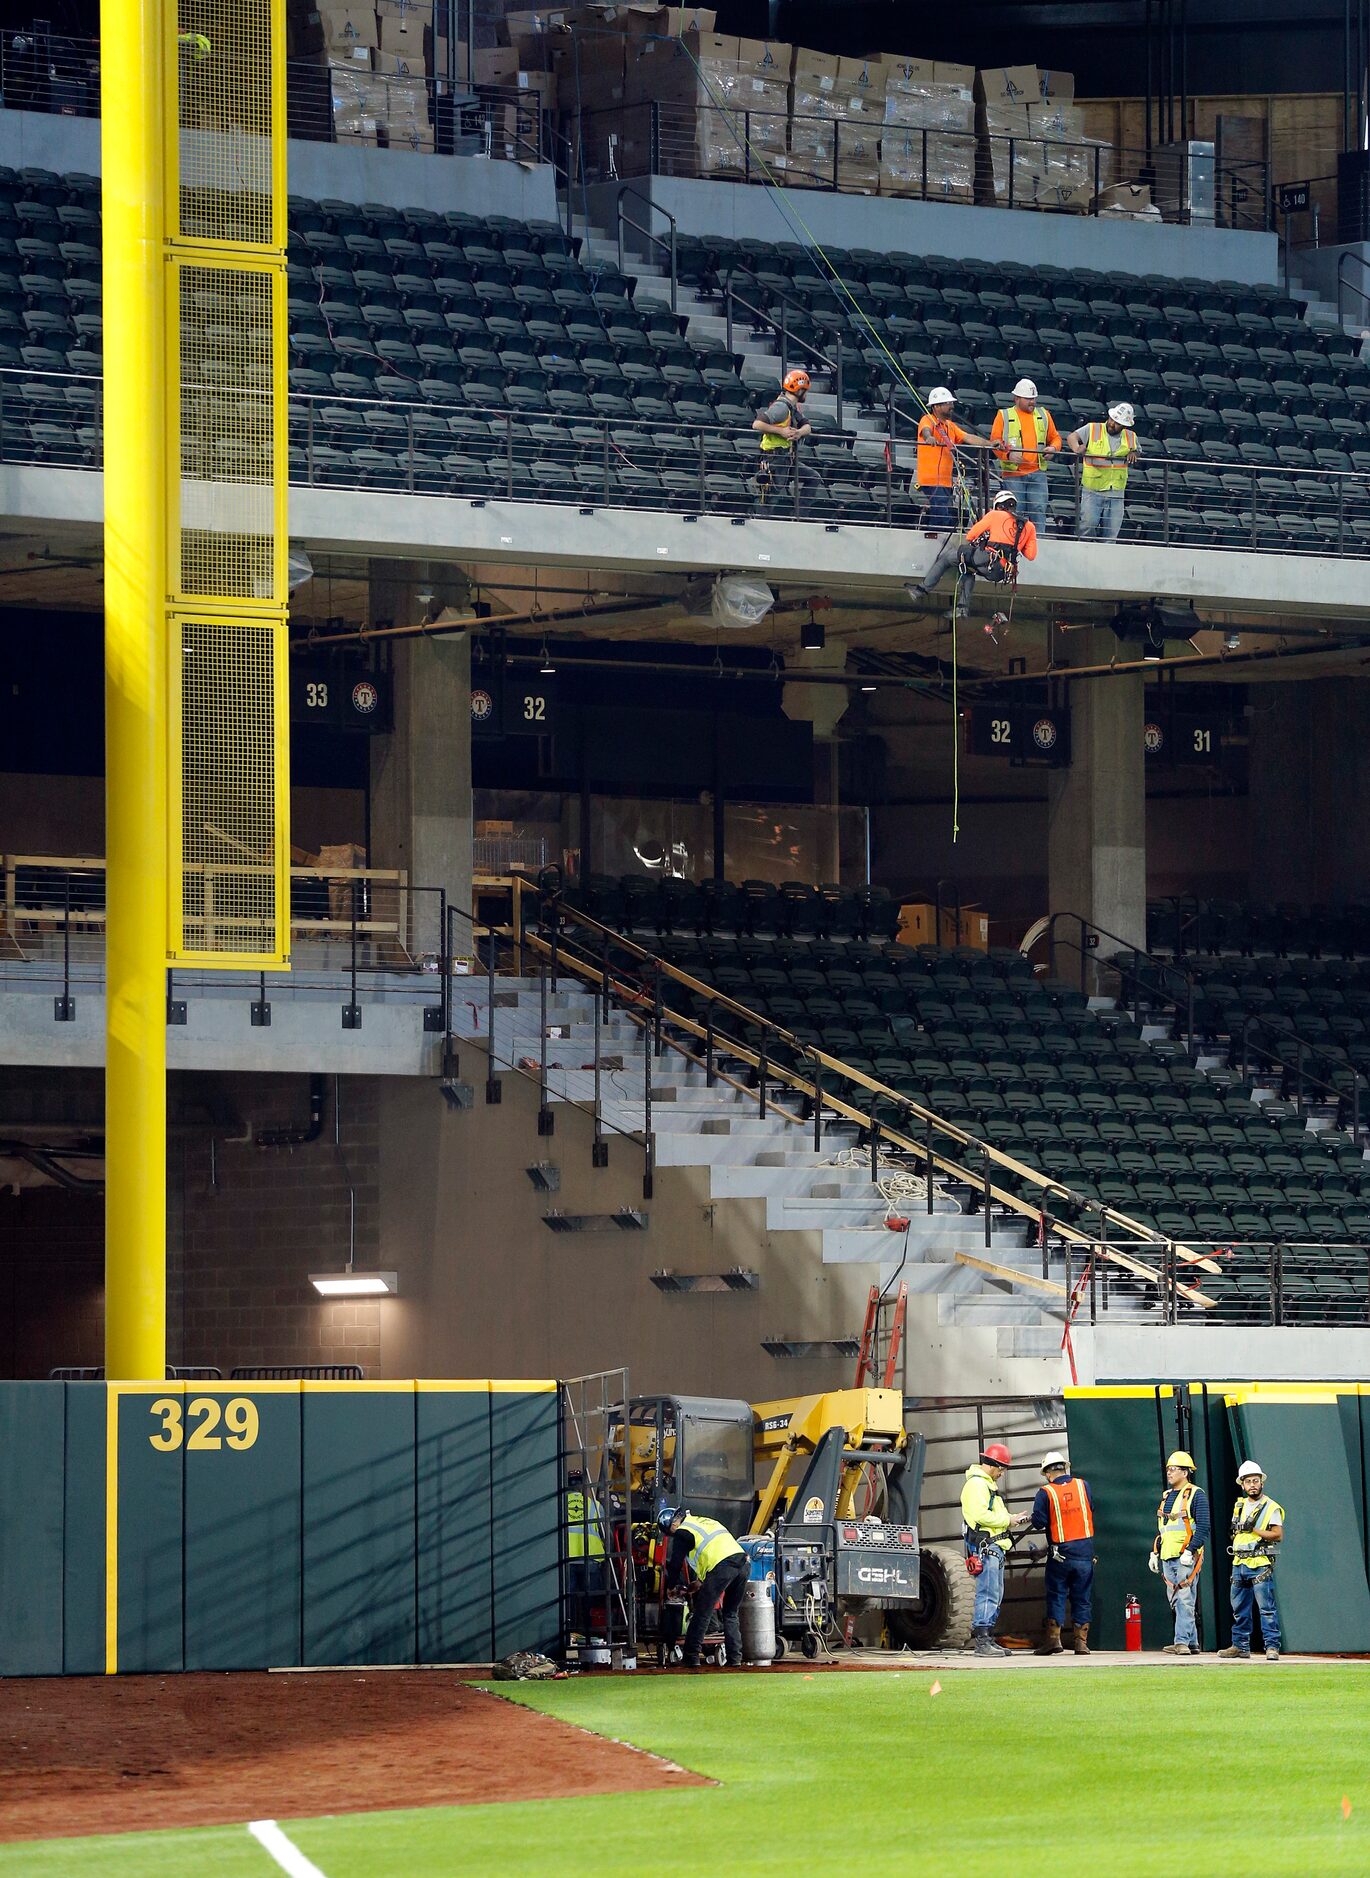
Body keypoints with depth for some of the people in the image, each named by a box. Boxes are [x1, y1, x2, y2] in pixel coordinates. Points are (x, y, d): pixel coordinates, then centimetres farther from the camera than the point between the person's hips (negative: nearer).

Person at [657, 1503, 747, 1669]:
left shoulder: (682, 1532, 7)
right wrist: (702, 1580, 46)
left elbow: (676, 1562, 11)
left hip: (722, 1567, -8)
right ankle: (735, 1658, 13)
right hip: (743, 1562, 8)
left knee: (702, 1613, 1)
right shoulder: (703, 1521, 32)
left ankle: (692, 1658, 1)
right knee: (731, 1614, 18)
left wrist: (671, 1587, 28)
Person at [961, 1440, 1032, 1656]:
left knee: (995, 1596, 12)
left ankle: (987, 1639, 15)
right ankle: (982, 1641, -16)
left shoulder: (988, 1484, 24)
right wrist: (1008, 1520, -12)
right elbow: (981, 1515, -21)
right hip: (985, 1547, -11)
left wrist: (1013, 1518, 12)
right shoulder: (976, 1484, -10)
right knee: (988, 1594, -14)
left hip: (994, 1547, 11)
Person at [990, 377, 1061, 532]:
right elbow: (995, 441, 3)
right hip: (1013, 472, -2)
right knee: (1015, 512, -3)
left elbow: (1055, 437, 22)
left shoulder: (1043, 415, 16)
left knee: (1038, 509, -5)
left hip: (1037, 472, 2)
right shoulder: (1004, 416, 7)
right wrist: (1008, 454, -15)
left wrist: (1053, 448, -1)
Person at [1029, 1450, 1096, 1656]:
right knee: (1082, 1598, 7)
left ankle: (1053, 1637, -2)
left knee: (1056, 1595, 6)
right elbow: (1092, 1511, 8)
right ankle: (1081, 1642, 5)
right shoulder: (1083, 1486, 1)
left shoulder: (1046, 1492, -9)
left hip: (1060, 1552, -2)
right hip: (1085, 1550, 2)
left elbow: (1038, 1522, -10)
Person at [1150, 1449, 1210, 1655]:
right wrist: (1155, 1552, 17)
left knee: (1184, 1600, -13)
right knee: (1175, 1601, 6)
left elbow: (1203, 1528, -11)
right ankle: (1192, 1643, 11)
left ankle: (1182, 1642, -18)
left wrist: (1190, 1551, -20)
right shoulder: (1166, 1497, 20)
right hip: (1167, 1557, 8)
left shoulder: (1196, 1495, -4)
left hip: (1186, 1557, -8)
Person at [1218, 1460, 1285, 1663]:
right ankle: (1240, 1646, 17)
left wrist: (1254, 1530, -15)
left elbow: (1278, 1534, -11)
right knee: (1239, 1608, 10)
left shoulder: (1271, 1507, -3)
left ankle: (1272, 1646, -11)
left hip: (1260, 1564, -7)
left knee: (1266, 1607, -10)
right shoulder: (1239, 1506, 16)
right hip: (1239, 1562, 7)